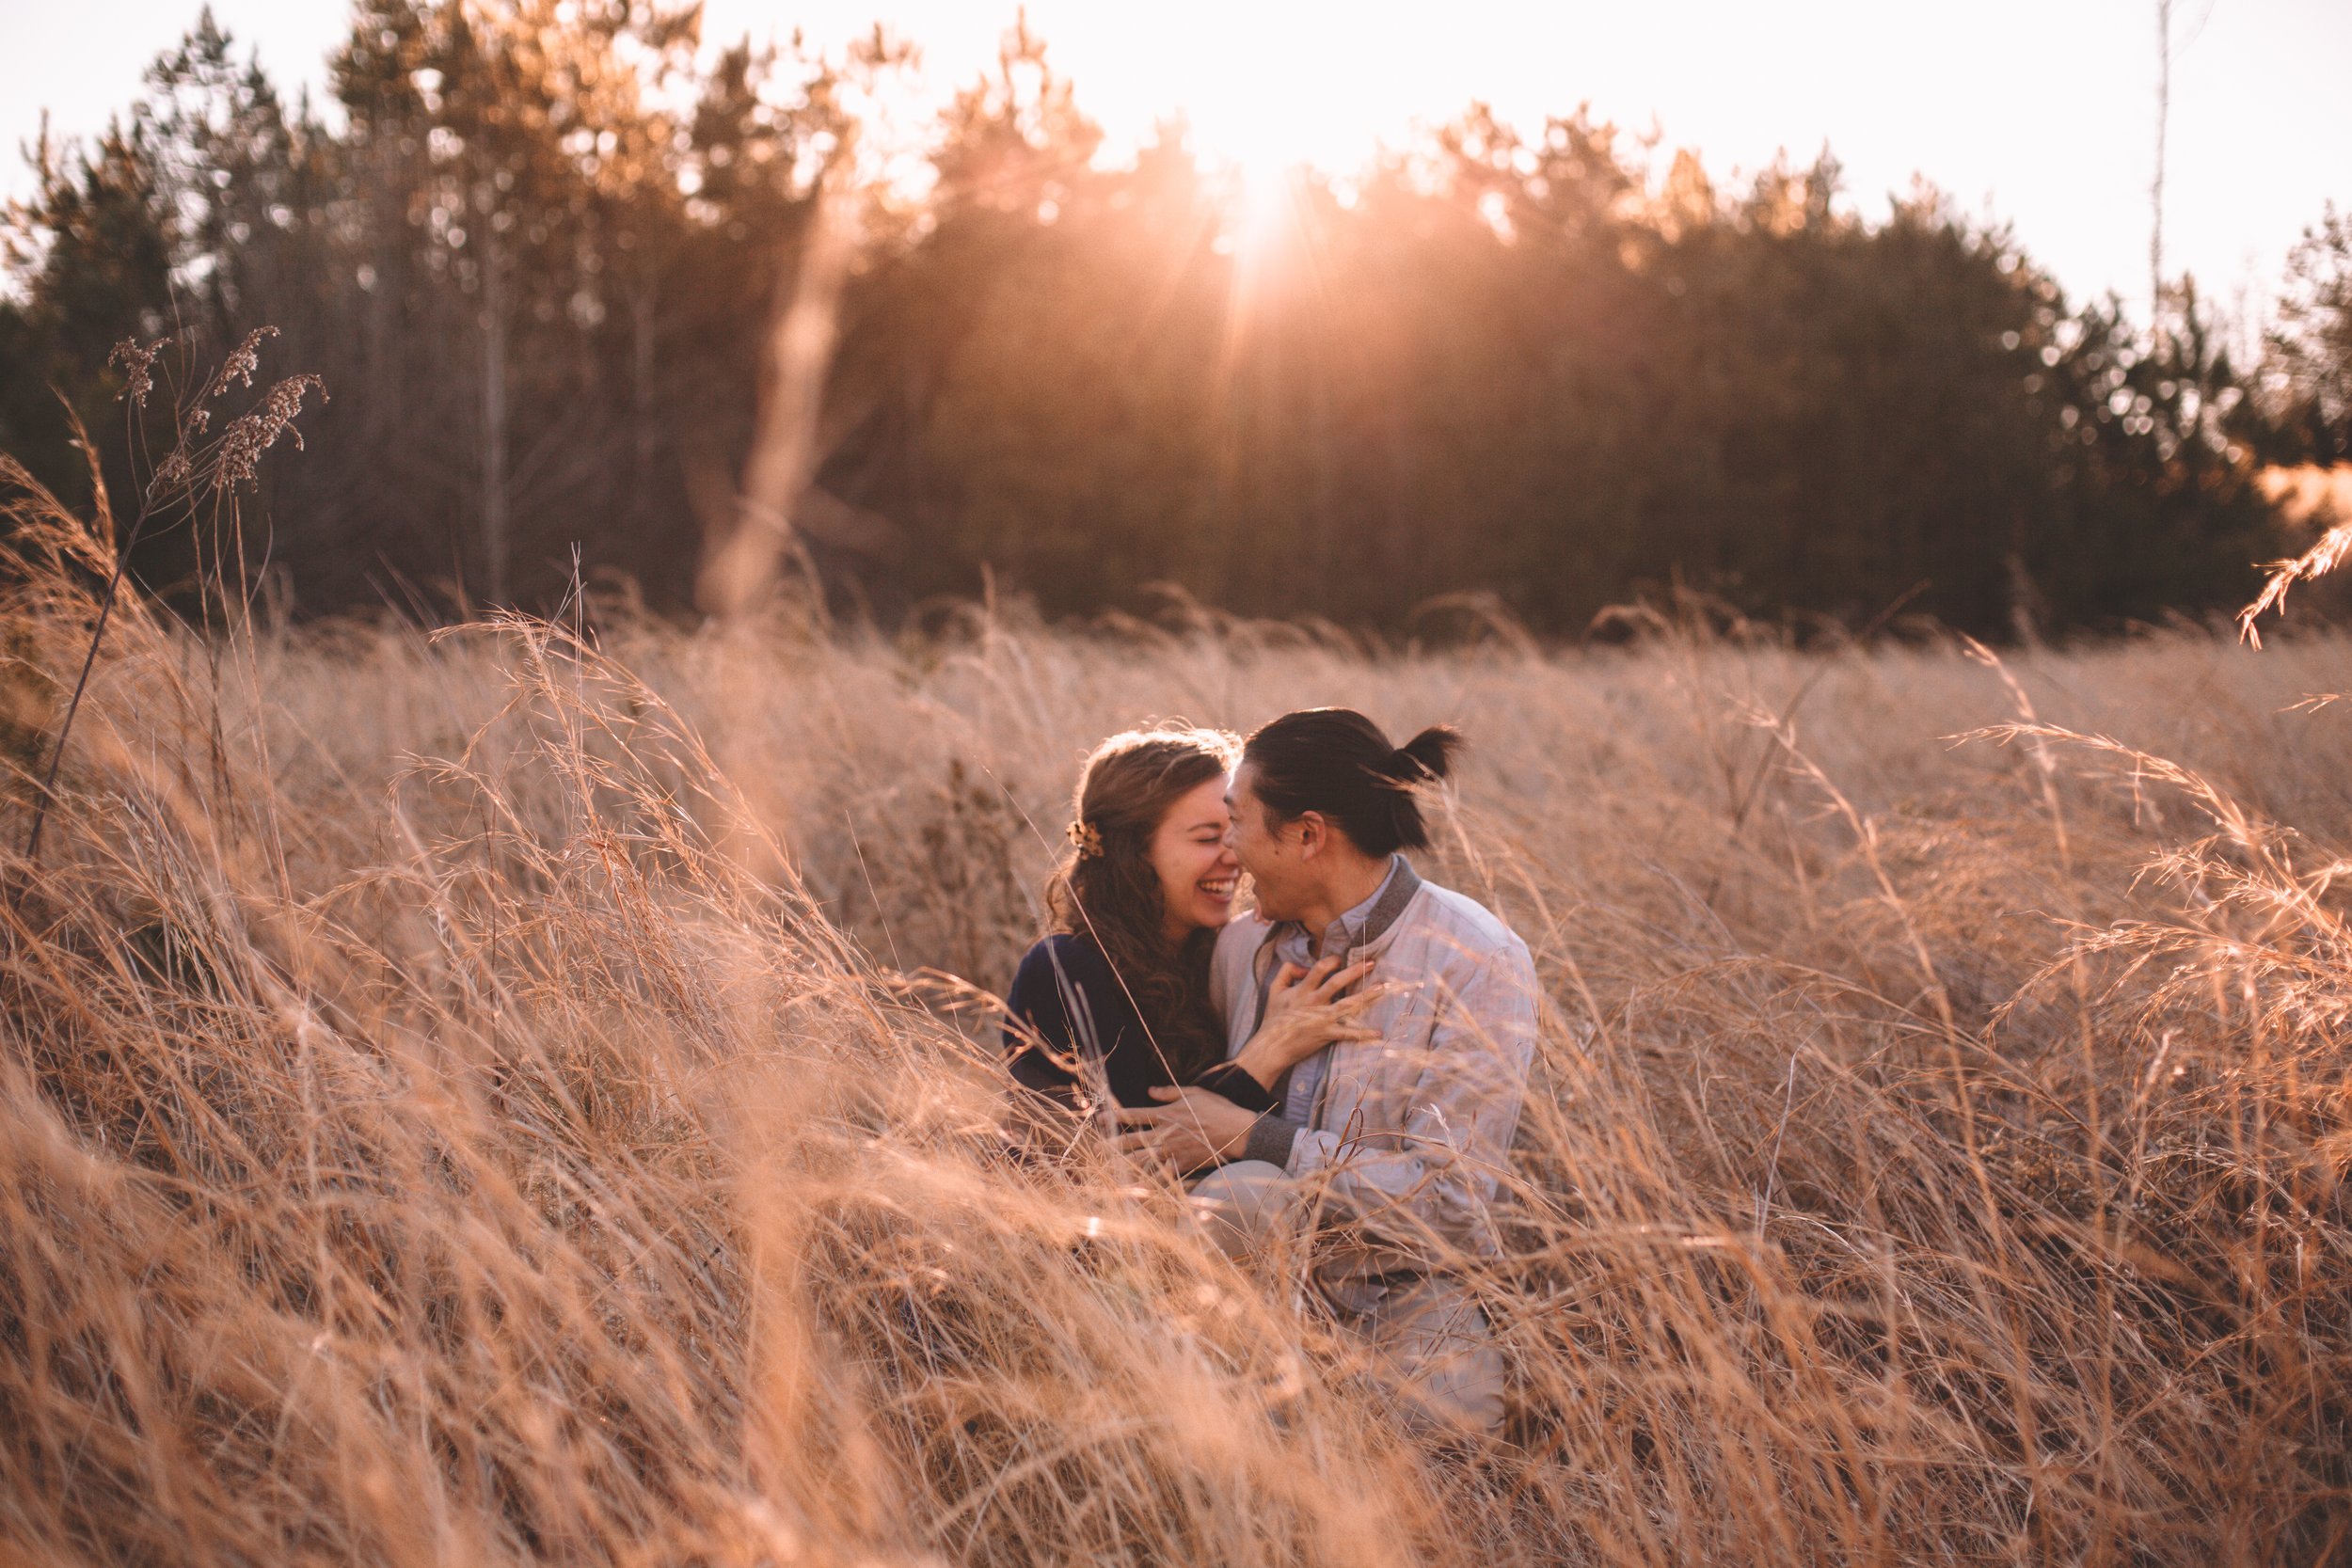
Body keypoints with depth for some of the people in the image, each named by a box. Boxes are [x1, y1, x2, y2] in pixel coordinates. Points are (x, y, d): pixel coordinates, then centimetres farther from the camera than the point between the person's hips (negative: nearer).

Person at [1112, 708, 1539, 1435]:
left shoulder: (1478, 962, -9)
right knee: (1235, 1198, -28)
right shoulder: (1244, 946, 10)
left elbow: (1448, 1199, -16)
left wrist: (1253, 1140, -12)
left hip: (1405, 1310, -4)